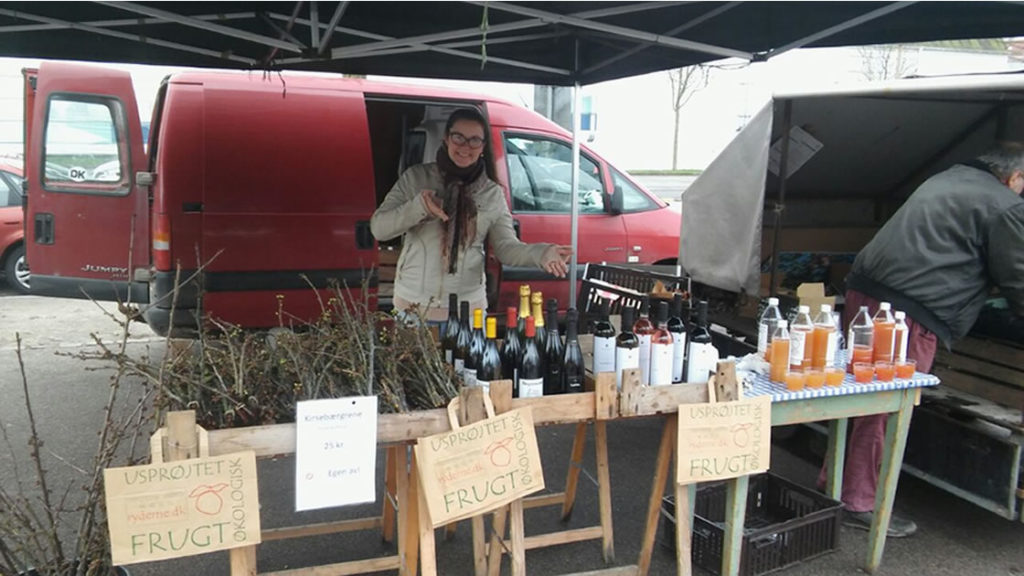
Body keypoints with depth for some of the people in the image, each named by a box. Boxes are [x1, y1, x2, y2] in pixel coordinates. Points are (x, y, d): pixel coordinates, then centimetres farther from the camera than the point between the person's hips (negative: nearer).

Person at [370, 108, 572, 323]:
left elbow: (506, 247, -1)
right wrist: (419, 206, -21)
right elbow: (378, 228, -5)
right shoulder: (415, 177, -2)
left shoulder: (493, 194, 3)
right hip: (412, 303, -1)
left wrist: (542, 253, -21)